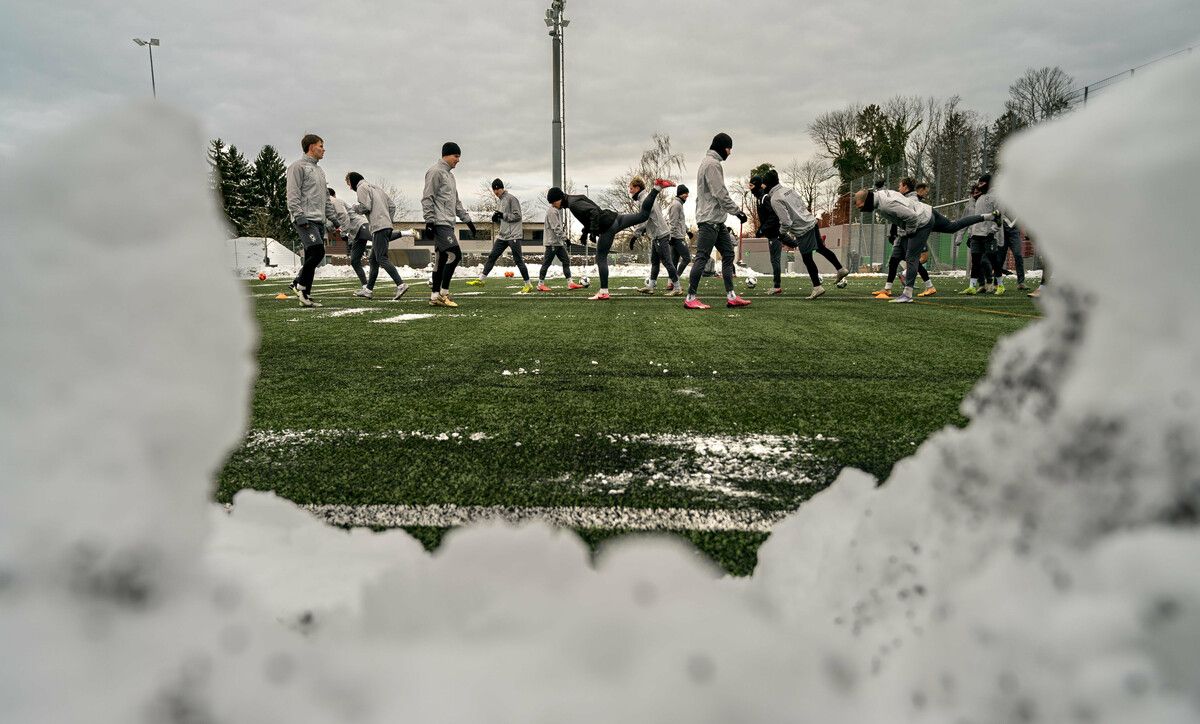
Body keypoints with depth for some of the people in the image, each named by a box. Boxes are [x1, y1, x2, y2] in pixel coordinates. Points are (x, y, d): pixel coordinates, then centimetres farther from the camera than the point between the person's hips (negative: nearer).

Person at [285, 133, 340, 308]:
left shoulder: (319, 170, 25)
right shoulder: (298, 166, -2)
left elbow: (326, 198, 28)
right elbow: (293, 195, -11)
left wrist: (333, 217, 19)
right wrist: (299, 216, -19)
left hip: (319, 220, 9)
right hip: (306, 219, -9)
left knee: (312, 257, 5)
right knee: (318, 251, -21)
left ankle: (305, 294, 8)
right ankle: (299, 283, -6)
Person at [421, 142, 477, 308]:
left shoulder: (449, 174, 24)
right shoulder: (435, 171, -6)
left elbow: (456, 202, 28)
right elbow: (427, 199, -12)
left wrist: (468, 220, 23)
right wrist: (429, 222, -18)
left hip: (447, 224, 10)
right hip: (440, 223, -10)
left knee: (443, 259, 8)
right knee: (455, 254, -15)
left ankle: (435, 296, 11)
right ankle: (443, 293, -9)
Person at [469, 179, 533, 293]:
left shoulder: (511, 199, -8)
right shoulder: (499, 201, 17)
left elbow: (517, 216, -13)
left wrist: (503, 215, -17)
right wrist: (495, 218, 0)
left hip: (513, 235, -8)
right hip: (503, 235, 8)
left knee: (518, 260, -5)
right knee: (492, 256, 6)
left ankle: (528, 285, 3)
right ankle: (481, 279, 11)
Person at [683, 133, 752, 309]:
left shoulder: (709, 162, 21)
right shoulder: (712, 164, -11)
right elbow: (720, 193, -18)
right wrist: (737, 211, -16)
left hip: (717, 219, 11)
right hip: (709, 219, -11)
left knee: (728, 254, 9)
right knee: (702, 257, -9)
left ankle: (731, 296, 10)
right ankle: (690, 298, -5)